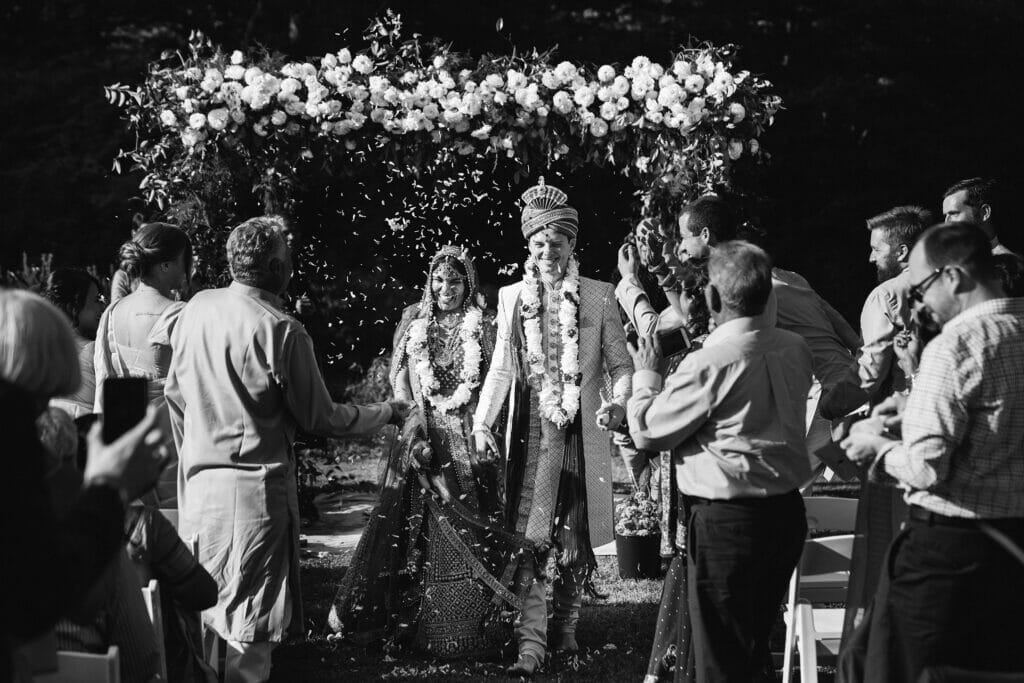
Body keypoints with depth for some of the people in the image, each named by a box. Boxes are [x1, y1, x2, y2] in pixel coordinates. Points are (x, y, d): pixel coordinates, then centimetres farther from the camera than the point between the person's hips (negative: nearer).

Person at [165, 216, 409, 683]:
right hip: (256, 484, -6)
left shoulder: (196, 309, 2)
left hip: (199, 480, 6)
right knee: (250, 615, 2)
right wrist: (387, 413, 6)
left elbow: (174, 391, 12)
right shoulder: (281, 332, -15)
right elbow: (320, 419, -9)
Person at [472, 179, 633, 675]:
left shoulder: (598, 296, 3)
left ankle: (565, 627, 25)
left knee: (575, 543, 6)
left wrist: (618, 402, -16)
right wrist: (482, 423, -2)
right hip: (531, 435, 1)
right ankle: (531, 643, -5)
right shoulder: (511, 298, 9)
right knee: (530, 542, -5)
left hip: (582, 435, -1)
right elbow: (500, 370, 10)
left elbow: (620, 364, 4)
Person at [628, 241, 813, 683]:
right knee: (755, 643, 22)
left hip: (727, 520, -7)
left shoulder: (709, 363, -20)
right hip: (787, 510, 7)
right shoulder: (796, 350, 1)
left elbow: (647, 431, -11)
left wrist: (646, 374, 6)